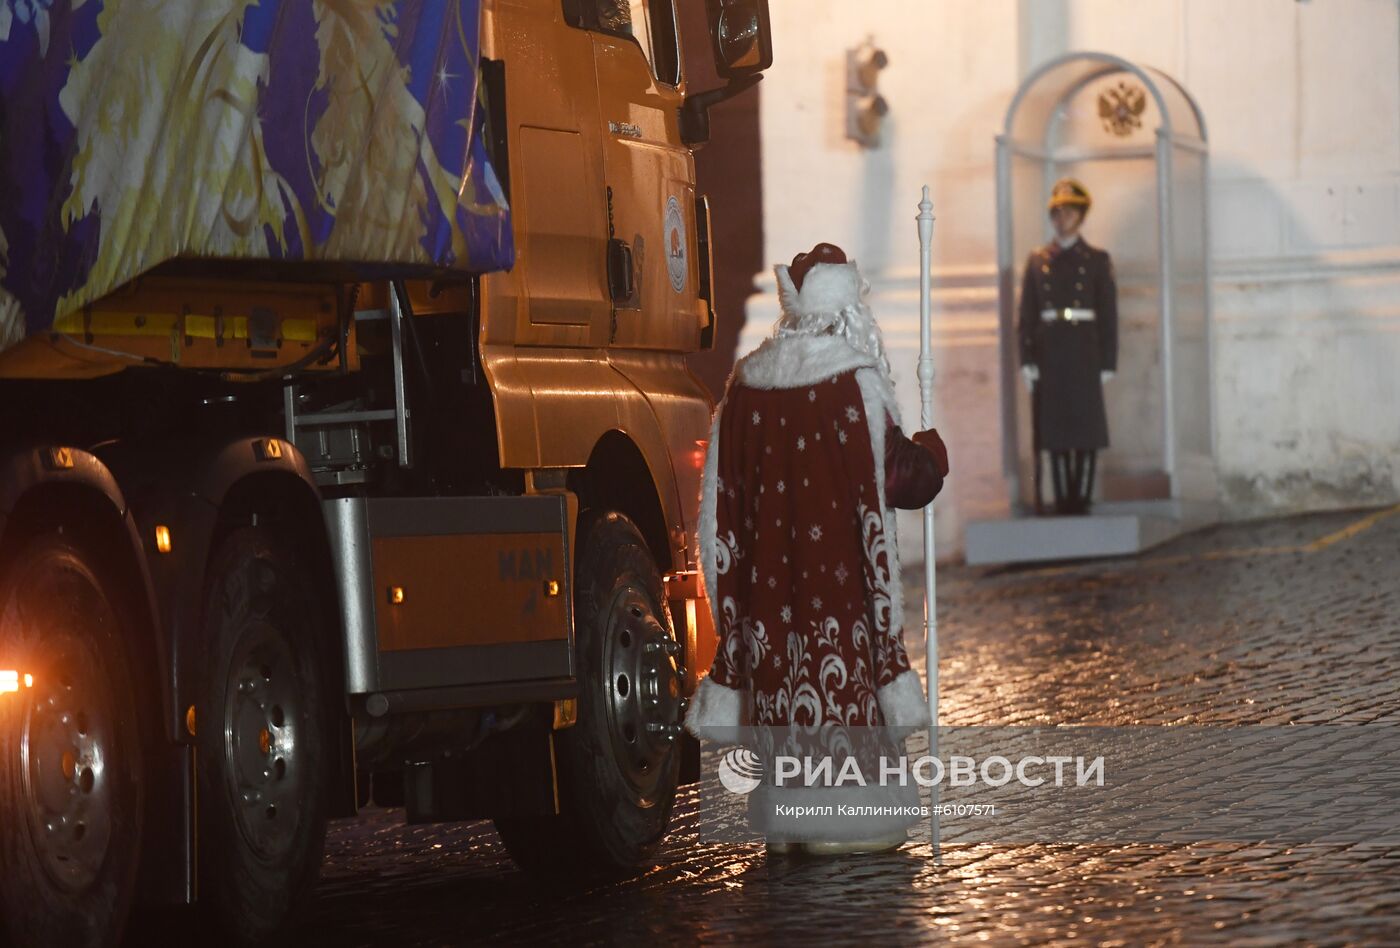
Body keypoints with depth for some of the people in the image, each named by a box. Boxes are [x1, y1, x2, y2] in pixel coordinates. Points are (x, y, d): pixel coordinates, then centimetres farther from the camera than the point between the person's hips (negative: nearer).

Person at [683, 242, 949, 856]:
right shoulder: (854, 383, -12)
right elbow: (898, 478, -9)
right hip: (840, 573, -5)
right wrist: (930, 450, 13)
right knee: (844, 681, 0)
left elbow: (727, 495, 10)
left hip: (769, 576, 5)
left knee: (779, 676, 10)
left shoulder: (747, 383, 5)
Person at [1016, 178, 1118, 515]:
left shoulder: (1096, 260, 5)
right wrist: (1027, 360, -1)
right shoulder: (1038, 261, 9)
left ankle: (1081, 500, 0)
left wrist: (1107, 362, -4)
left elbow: (1108, 314, 2)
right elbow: (1026, 314, 7)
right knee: (1055, 428, 3)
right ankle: (1063, 502, 7)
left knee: (1086, 427, -3)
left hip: (1084, 353, -2)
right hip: (1049, 354, 2)